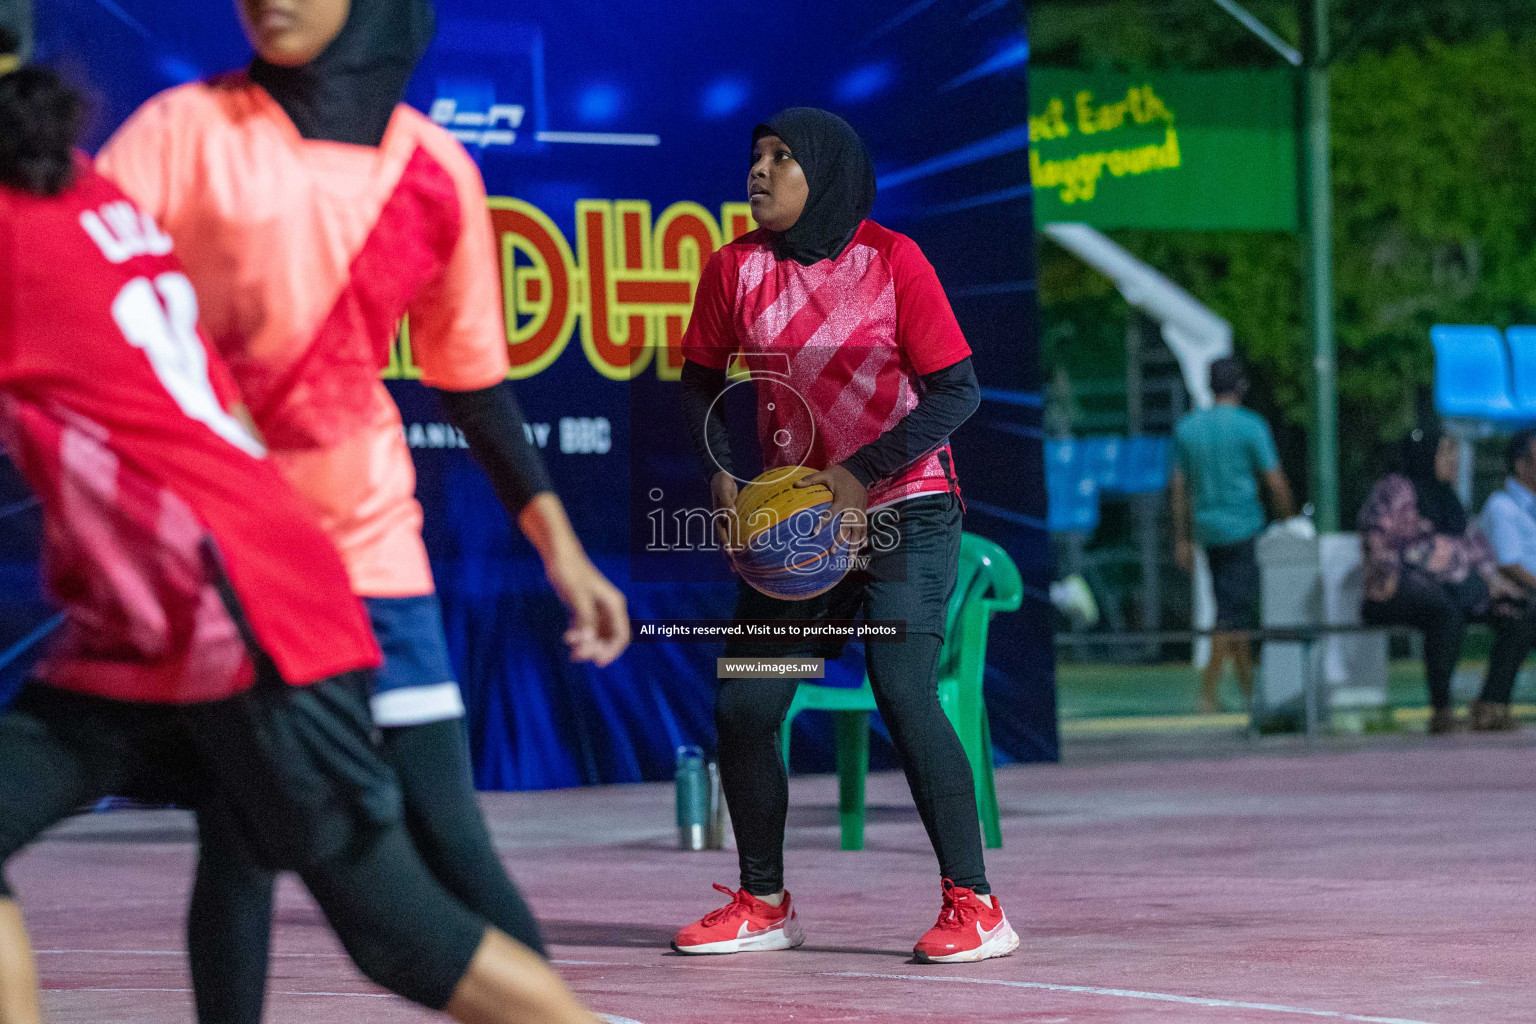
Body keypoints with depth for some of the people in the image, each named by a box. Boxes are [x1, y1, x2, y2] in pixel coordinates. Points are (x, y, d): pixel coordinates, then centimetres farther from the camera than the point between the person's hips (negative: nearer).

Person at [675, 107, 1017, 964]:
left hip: (905, 513, -5)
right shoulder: (738, 268, 0)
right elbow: (704, 380, 12)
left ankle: (976, 906, -9)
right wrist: (722, 470, -5)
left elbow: (958, 390, -10)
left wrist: (863, 473, -18)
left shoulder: (892, 259, -10)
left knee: (905, 698, -17)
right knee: (744, 708, -1)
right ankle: (765, 904, 16)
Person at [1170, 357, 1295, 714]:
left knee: (1230, 607, 14)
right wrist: (1289, 524, 5)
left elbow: (1179, 486, 10)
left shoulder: (1187, 427, 7)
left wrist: (1183, 540, 15)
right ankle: (1208, 692, -11)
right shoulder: (1251, 426, -9)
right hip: (1244, 528, -6)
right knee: (1234, 613, -5)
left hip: (1207, 530, 6)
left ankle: (1249, 686, 18)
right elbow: (1276, 483, -8)